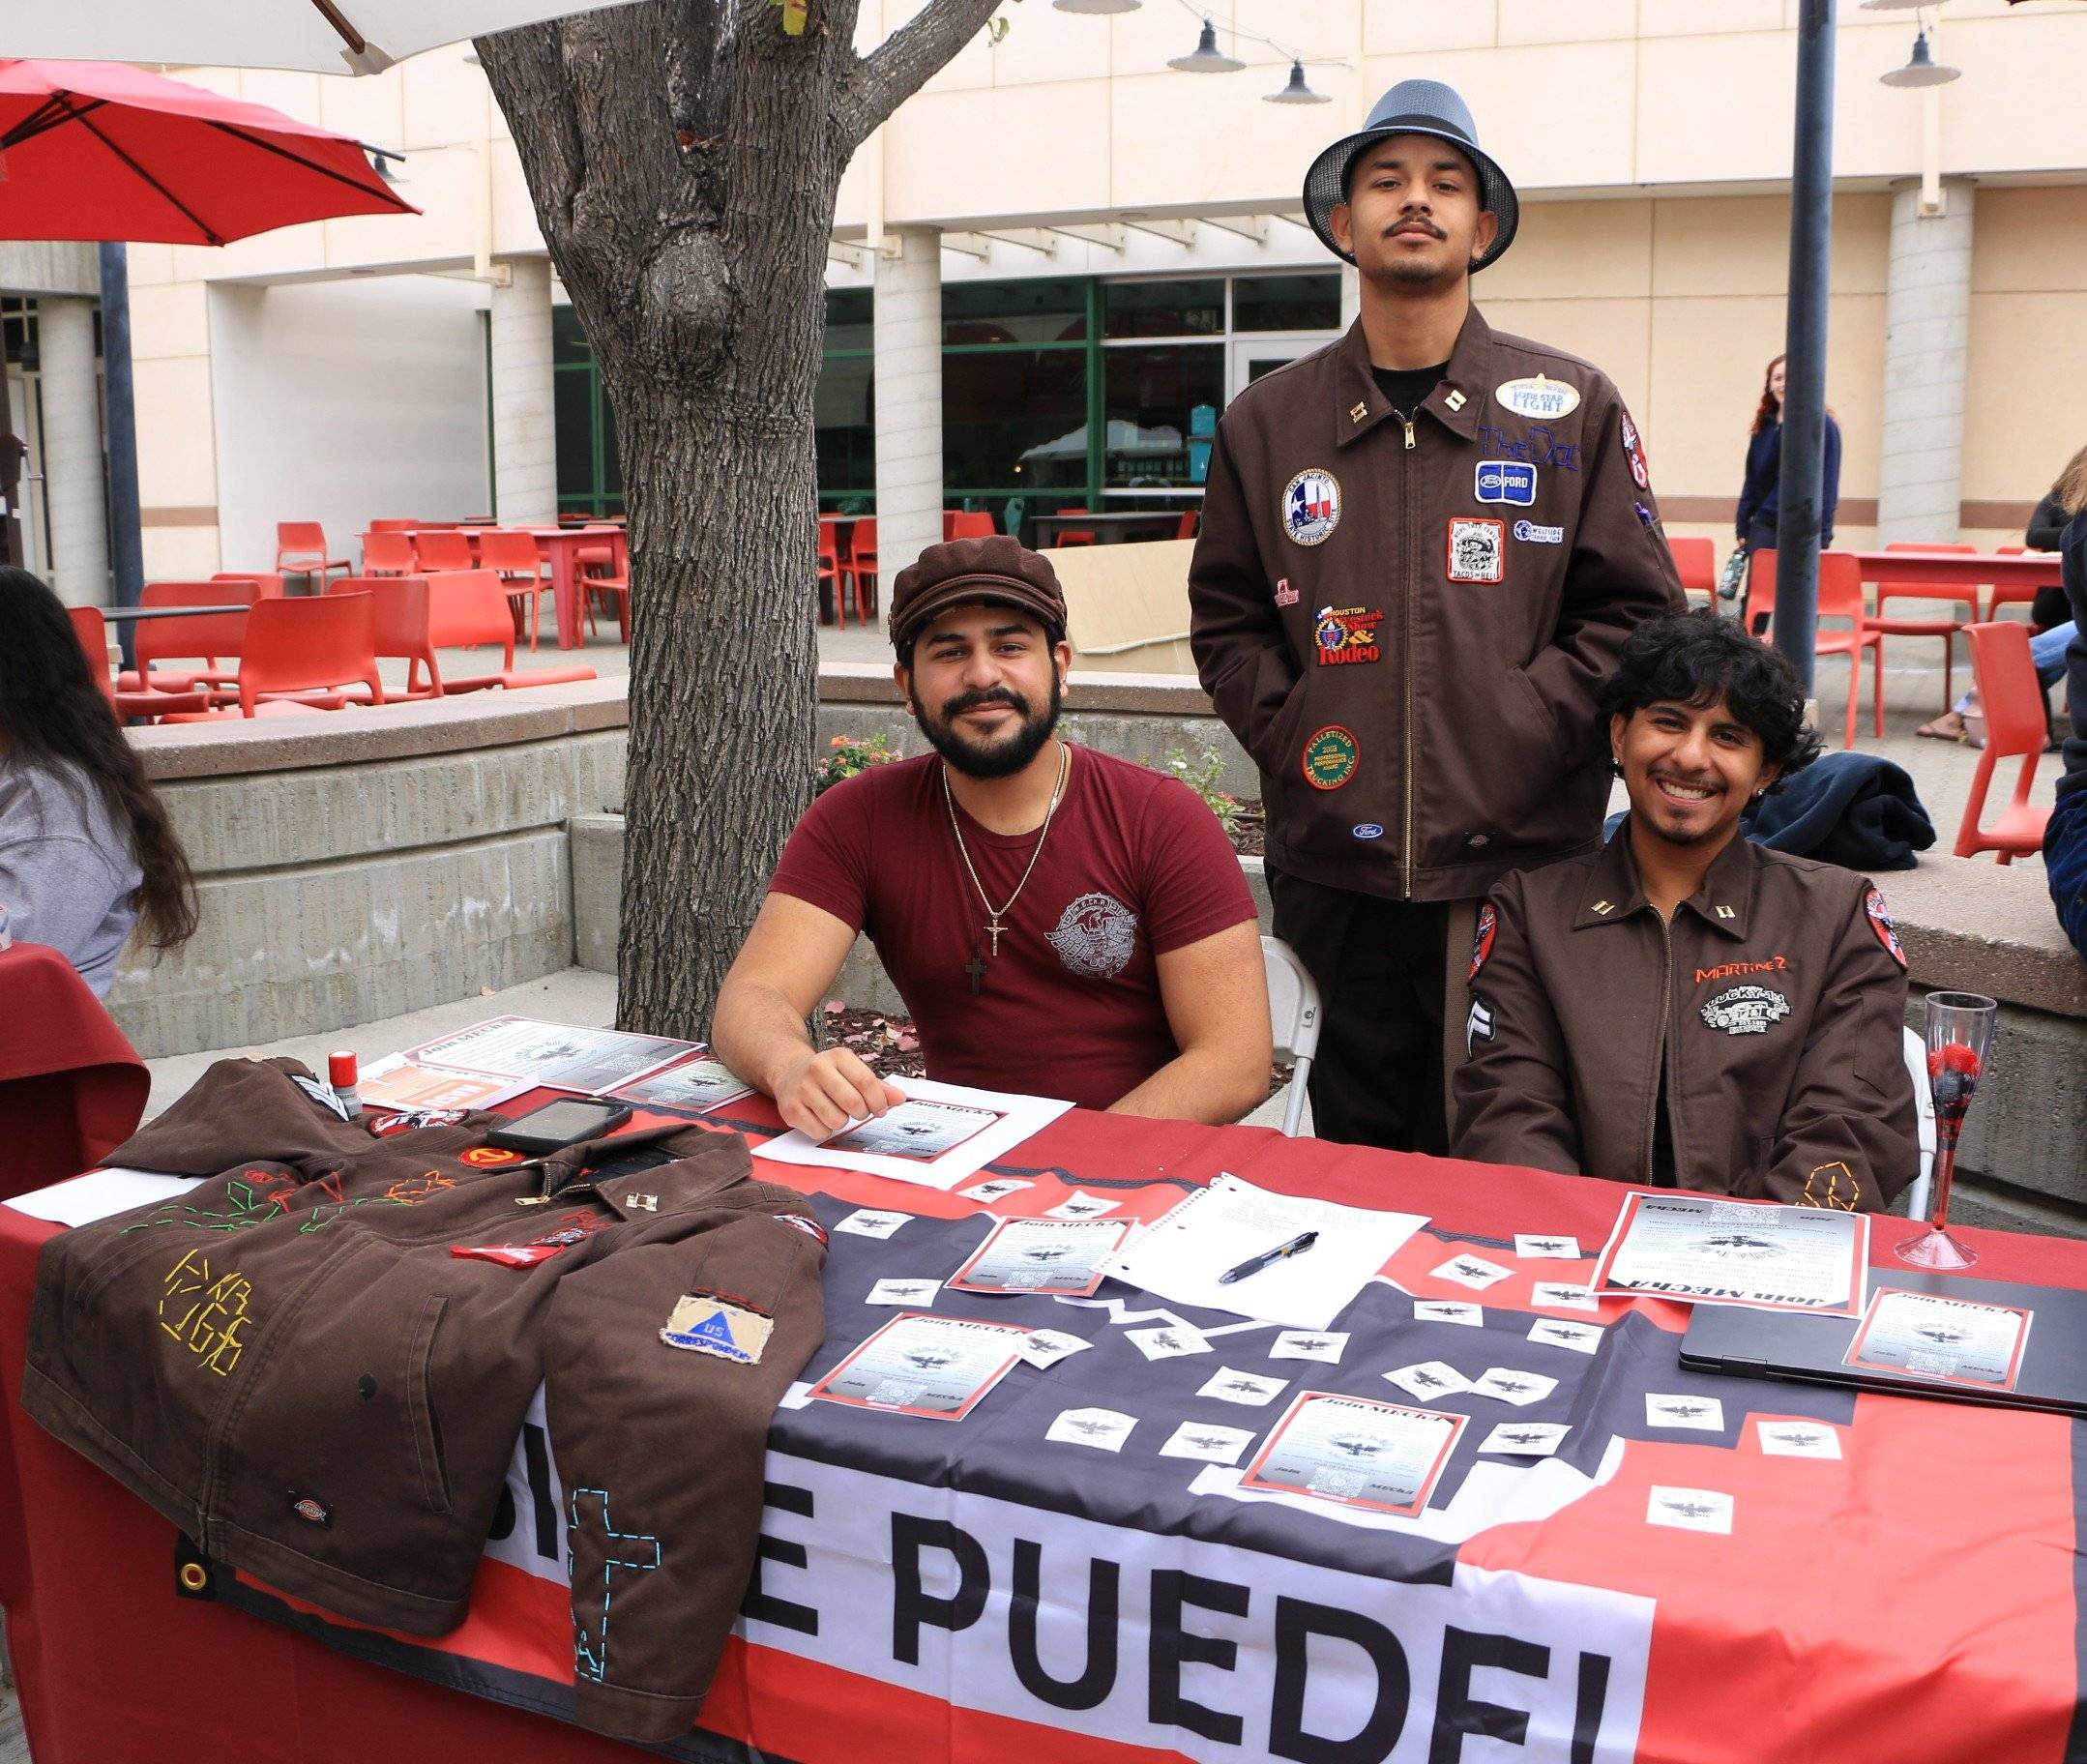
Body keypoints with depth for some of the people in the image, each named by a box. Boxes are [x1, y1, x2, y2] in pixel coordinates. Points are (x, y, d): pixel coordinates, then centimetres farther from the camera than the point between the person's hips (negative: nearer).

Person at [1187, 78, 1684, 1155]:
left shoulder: (1572, 408, 6)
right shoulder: (1267, 421, 11)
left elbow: (1634, 611, 3)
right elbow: (1227, 619, 13)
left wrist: (1522, 738, -8)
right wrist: (1289, 734, -3)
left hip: (1520, 858, -1)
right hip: (1333, 861, 2)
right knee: (1353, 1148, 10)